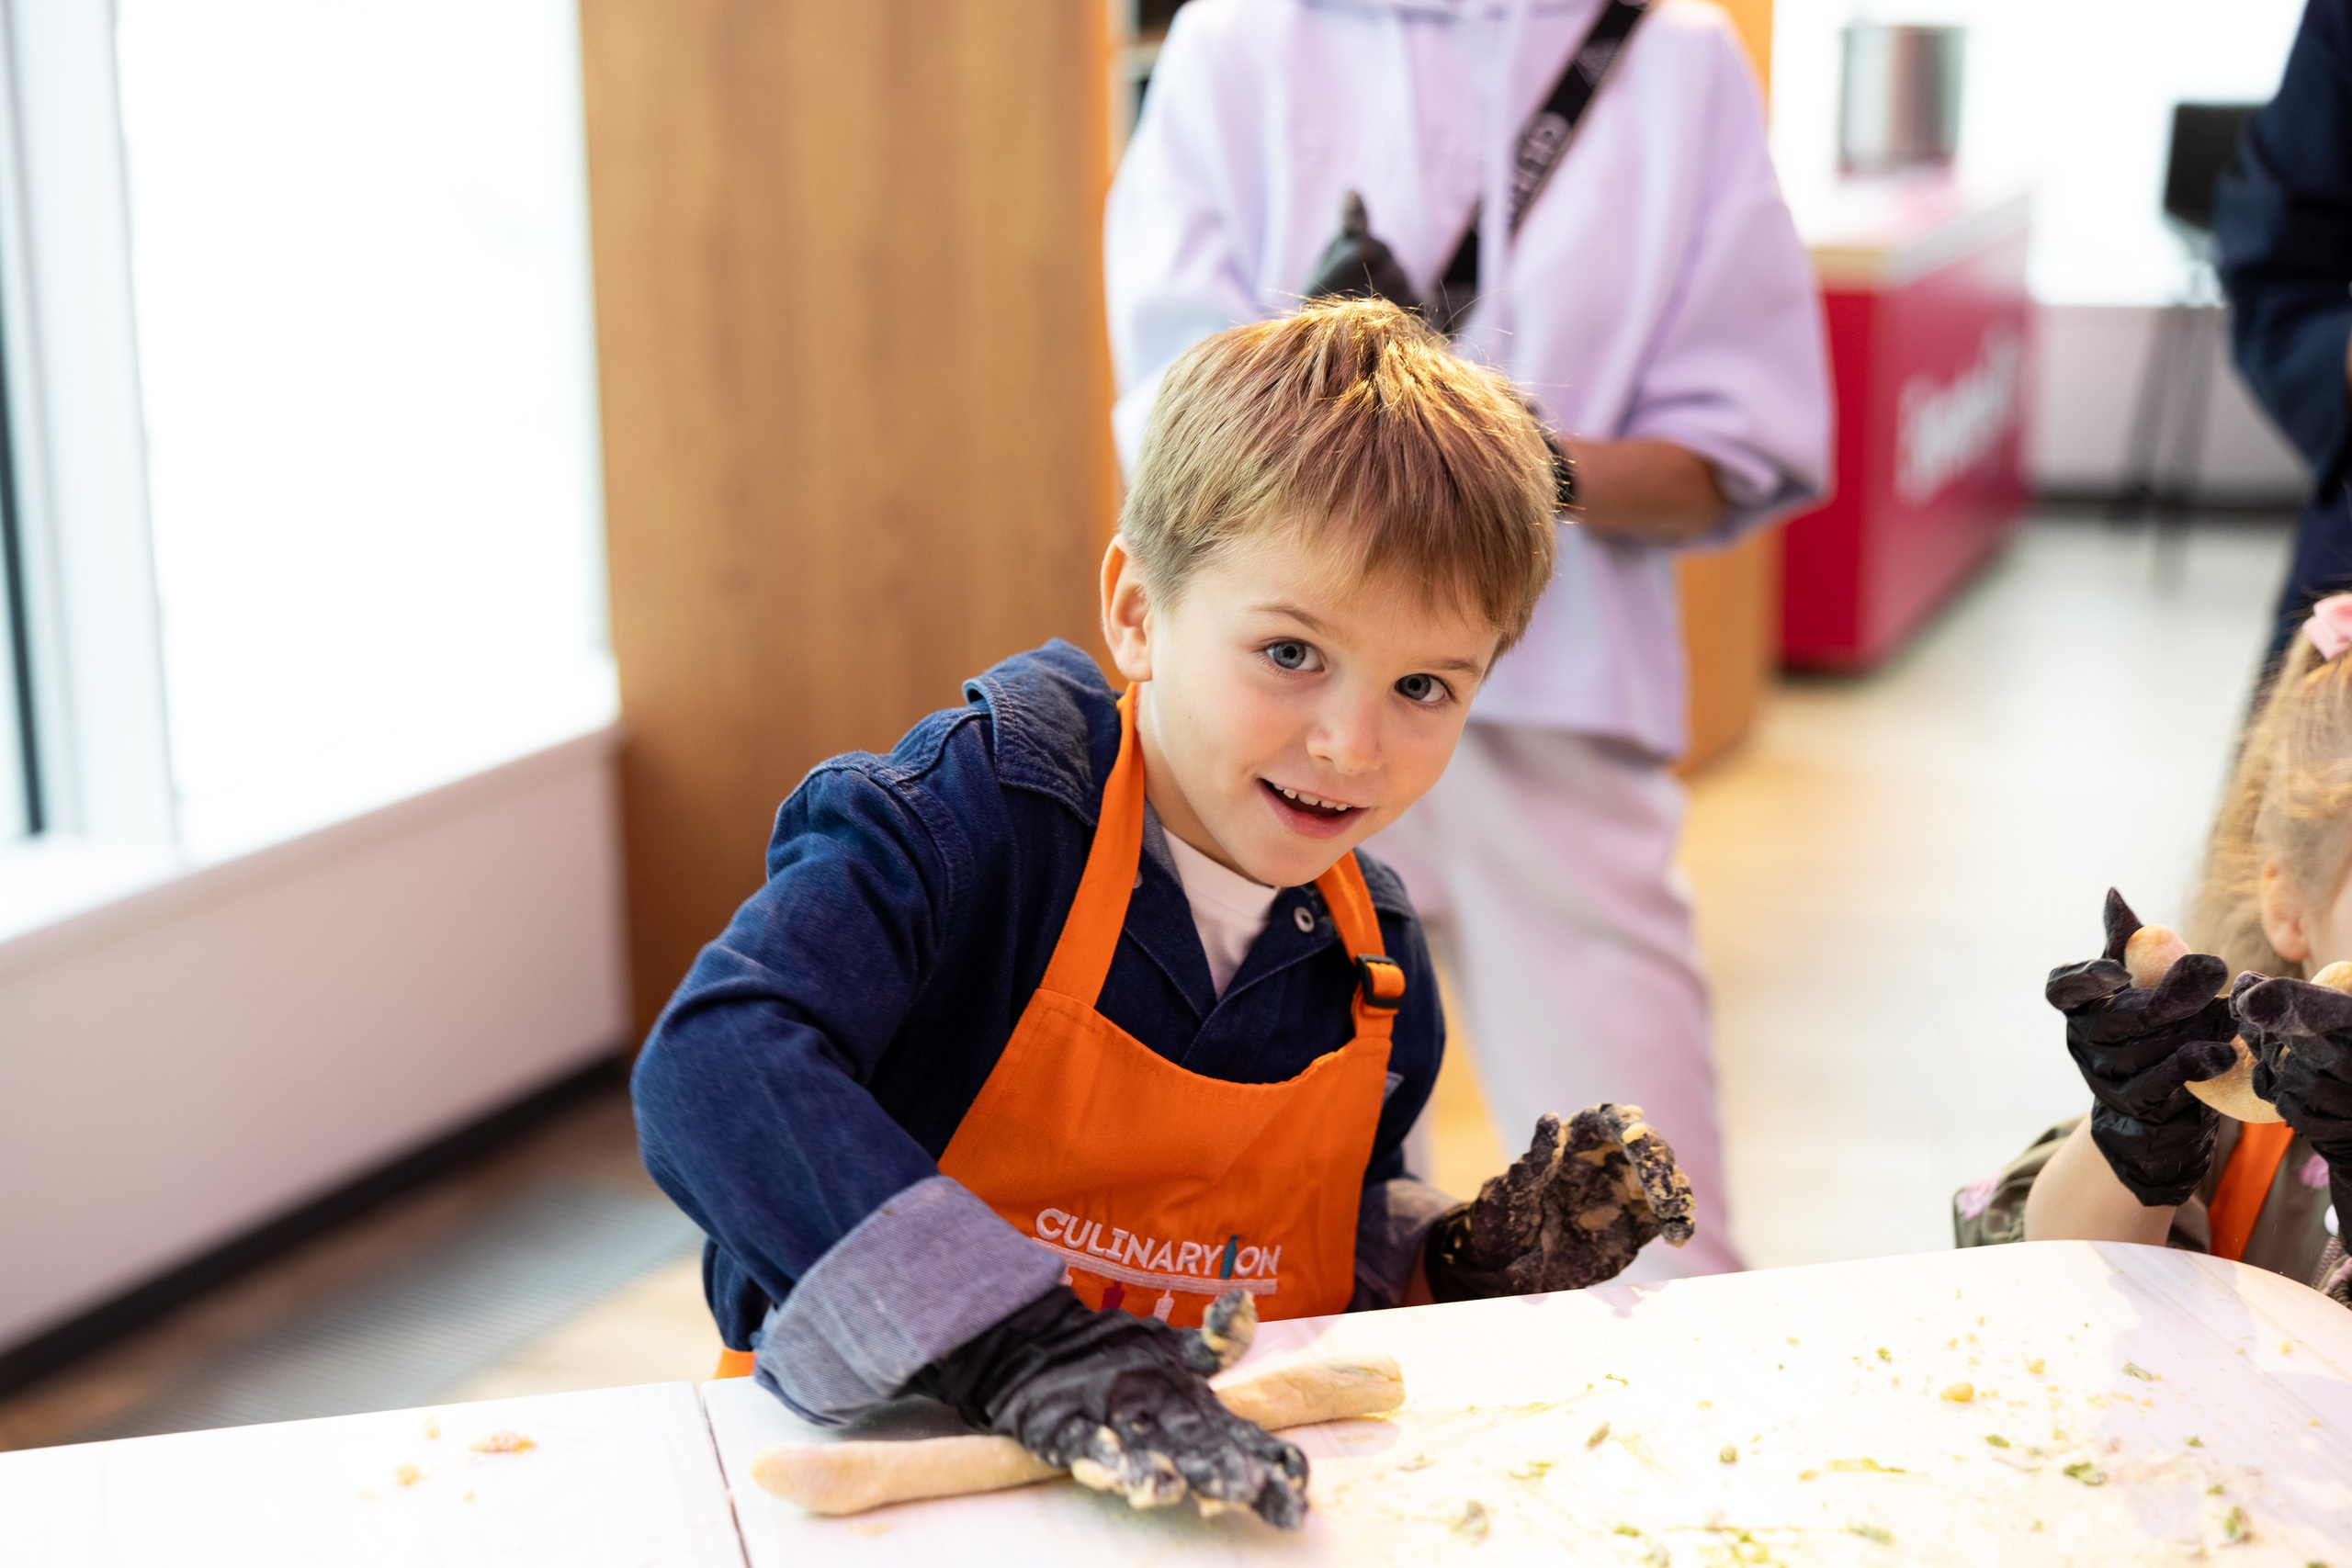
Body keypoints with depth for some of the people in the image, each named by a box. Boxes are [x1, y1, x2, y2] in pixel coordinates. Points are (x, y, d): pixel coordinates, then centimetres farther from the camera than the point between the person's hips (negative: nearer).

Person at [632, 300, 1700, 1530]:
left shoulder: (1376, 965, 3)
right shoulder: (981, 812, -16)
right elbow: (714, 1064, -30)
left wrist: (1458, 1262, -3)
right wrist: (1014, 1348, -36)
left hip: (1238, 1502, 4)